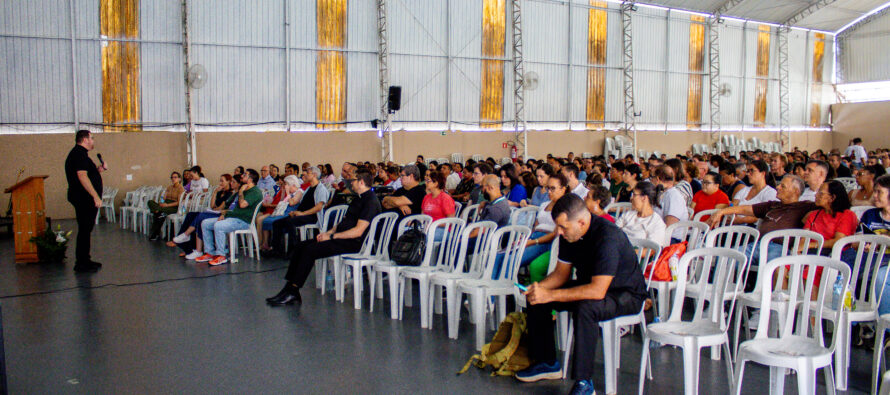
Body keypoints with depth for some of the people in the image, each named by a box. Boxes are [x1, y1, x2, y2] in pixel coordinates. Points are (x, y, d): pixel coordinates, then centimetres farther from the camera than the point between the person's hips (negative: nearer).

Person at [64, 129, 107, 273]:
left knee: (86, 229, 15)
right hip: (84, 199, -11)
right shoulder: (80, 154, -14)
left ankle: (84, 260, 23)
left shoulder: (79, 153, 19)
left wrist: (98, 169, 12)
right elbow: (82, 176, -24)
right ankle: (81, 264, -2)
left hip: (84, 199, 11)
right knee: (85, 230, -6)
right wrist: (96, 196, -25)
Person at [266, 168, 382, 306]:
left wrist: (331, 236, -15)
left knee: (309, 250, -23)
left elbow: (358, 231, -20)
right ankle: (290, 289, -4)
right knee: (299, 246, 0)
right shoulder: (359, 199, 20)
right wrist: (328, 232, 7)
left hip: (353, 243, -10)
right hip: (342, 238, 10)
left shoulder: (371, 201, -13)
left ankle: (292, 292, -16)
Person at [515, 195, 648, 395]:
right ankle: (547, 363, 13)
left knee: (585, 307, -38)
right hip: (589, 286, 8)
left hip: (626, 295, -8)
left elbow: (597, 291, -37)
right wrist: (539, 287, -17)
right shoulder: (568, 235, -7)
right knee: (536, 298, -1)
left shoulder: (608, 237, -32)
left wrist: (550, 295, -36)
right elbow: (561, 273, 4)